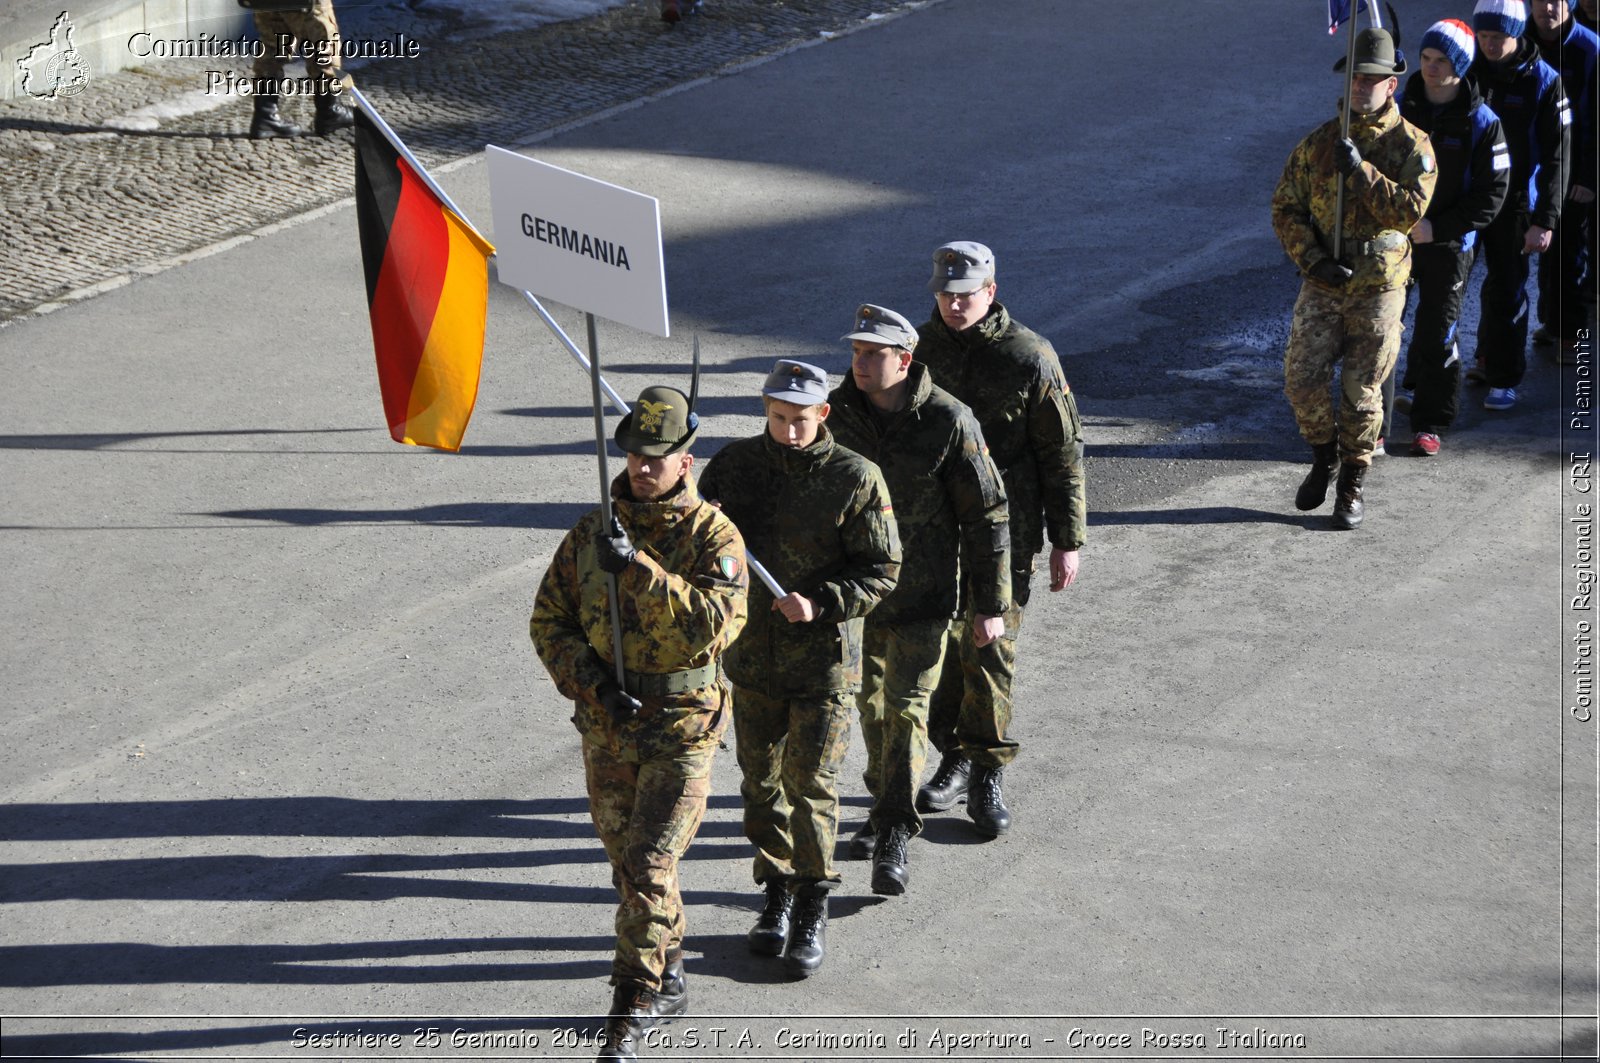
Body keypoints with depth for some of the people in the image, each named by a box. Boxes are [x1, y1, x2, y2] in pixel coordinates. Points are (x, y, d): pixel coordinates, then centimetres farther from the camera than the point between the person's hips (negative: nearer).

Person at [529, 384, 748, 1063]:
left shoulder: (713, 537, -10)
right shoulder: (591, 532, 2)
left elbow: (711, 625, -24)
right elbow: (549, 620, 4)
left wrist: (637, 568, -30)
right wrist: (592, 680, -12)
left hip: (682, 731, -5)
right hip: (606, 726, 5)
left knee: (647, 866, -10)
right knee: (628, 865, 15)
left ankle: (633, 1004, 0)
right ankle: (668, 979, 33)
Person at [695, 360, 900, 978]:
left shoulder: (856, 479, -10)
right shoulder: (735, 465, 0)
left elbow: (882, 571, -7)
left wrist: (822, 604, -21)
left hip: (825, 659, -4)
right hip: (753, 655, 4)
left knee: (811, 786, -4)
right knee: (761, 782, 13)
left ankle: (813, 910, 11)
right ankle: (777, 894, 29)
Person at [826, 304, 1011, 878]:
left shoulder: (949, 422, -17)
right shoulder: (837, 412, -5)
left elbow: (987, 517, -11)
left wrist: (991, 605, -9)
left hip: (922, 594, -4)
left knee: (905, 708, -5)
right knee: (871, 701, 17)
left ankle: (894, 838, 1)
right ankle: (886, 800, 37)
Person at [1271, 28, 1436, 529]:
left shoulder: (1411, 145, -4)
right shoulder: (1318, 142, 3)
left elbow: (1409, 210, -17)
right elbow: (1285, 208, 3)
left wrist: (1361, 171, -23)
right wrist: (1313, 259, -10)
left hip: (1378, 289, -2)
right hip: (1323, 285, 2)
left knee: (1361, 391, 3)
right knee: (1302, 379, -3)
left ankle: (1353, 484, 20)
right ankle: (1324, 457, 25)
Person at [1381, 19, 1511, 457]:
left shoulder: (1481, 123, -7)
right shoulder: (1399, 109, 1)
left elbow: (1491, 196, -7)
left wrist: (1436, 228, -16)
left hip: (1448, 245, -2)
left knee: (1436, 337, 5)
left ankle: (1428, 423, 19)